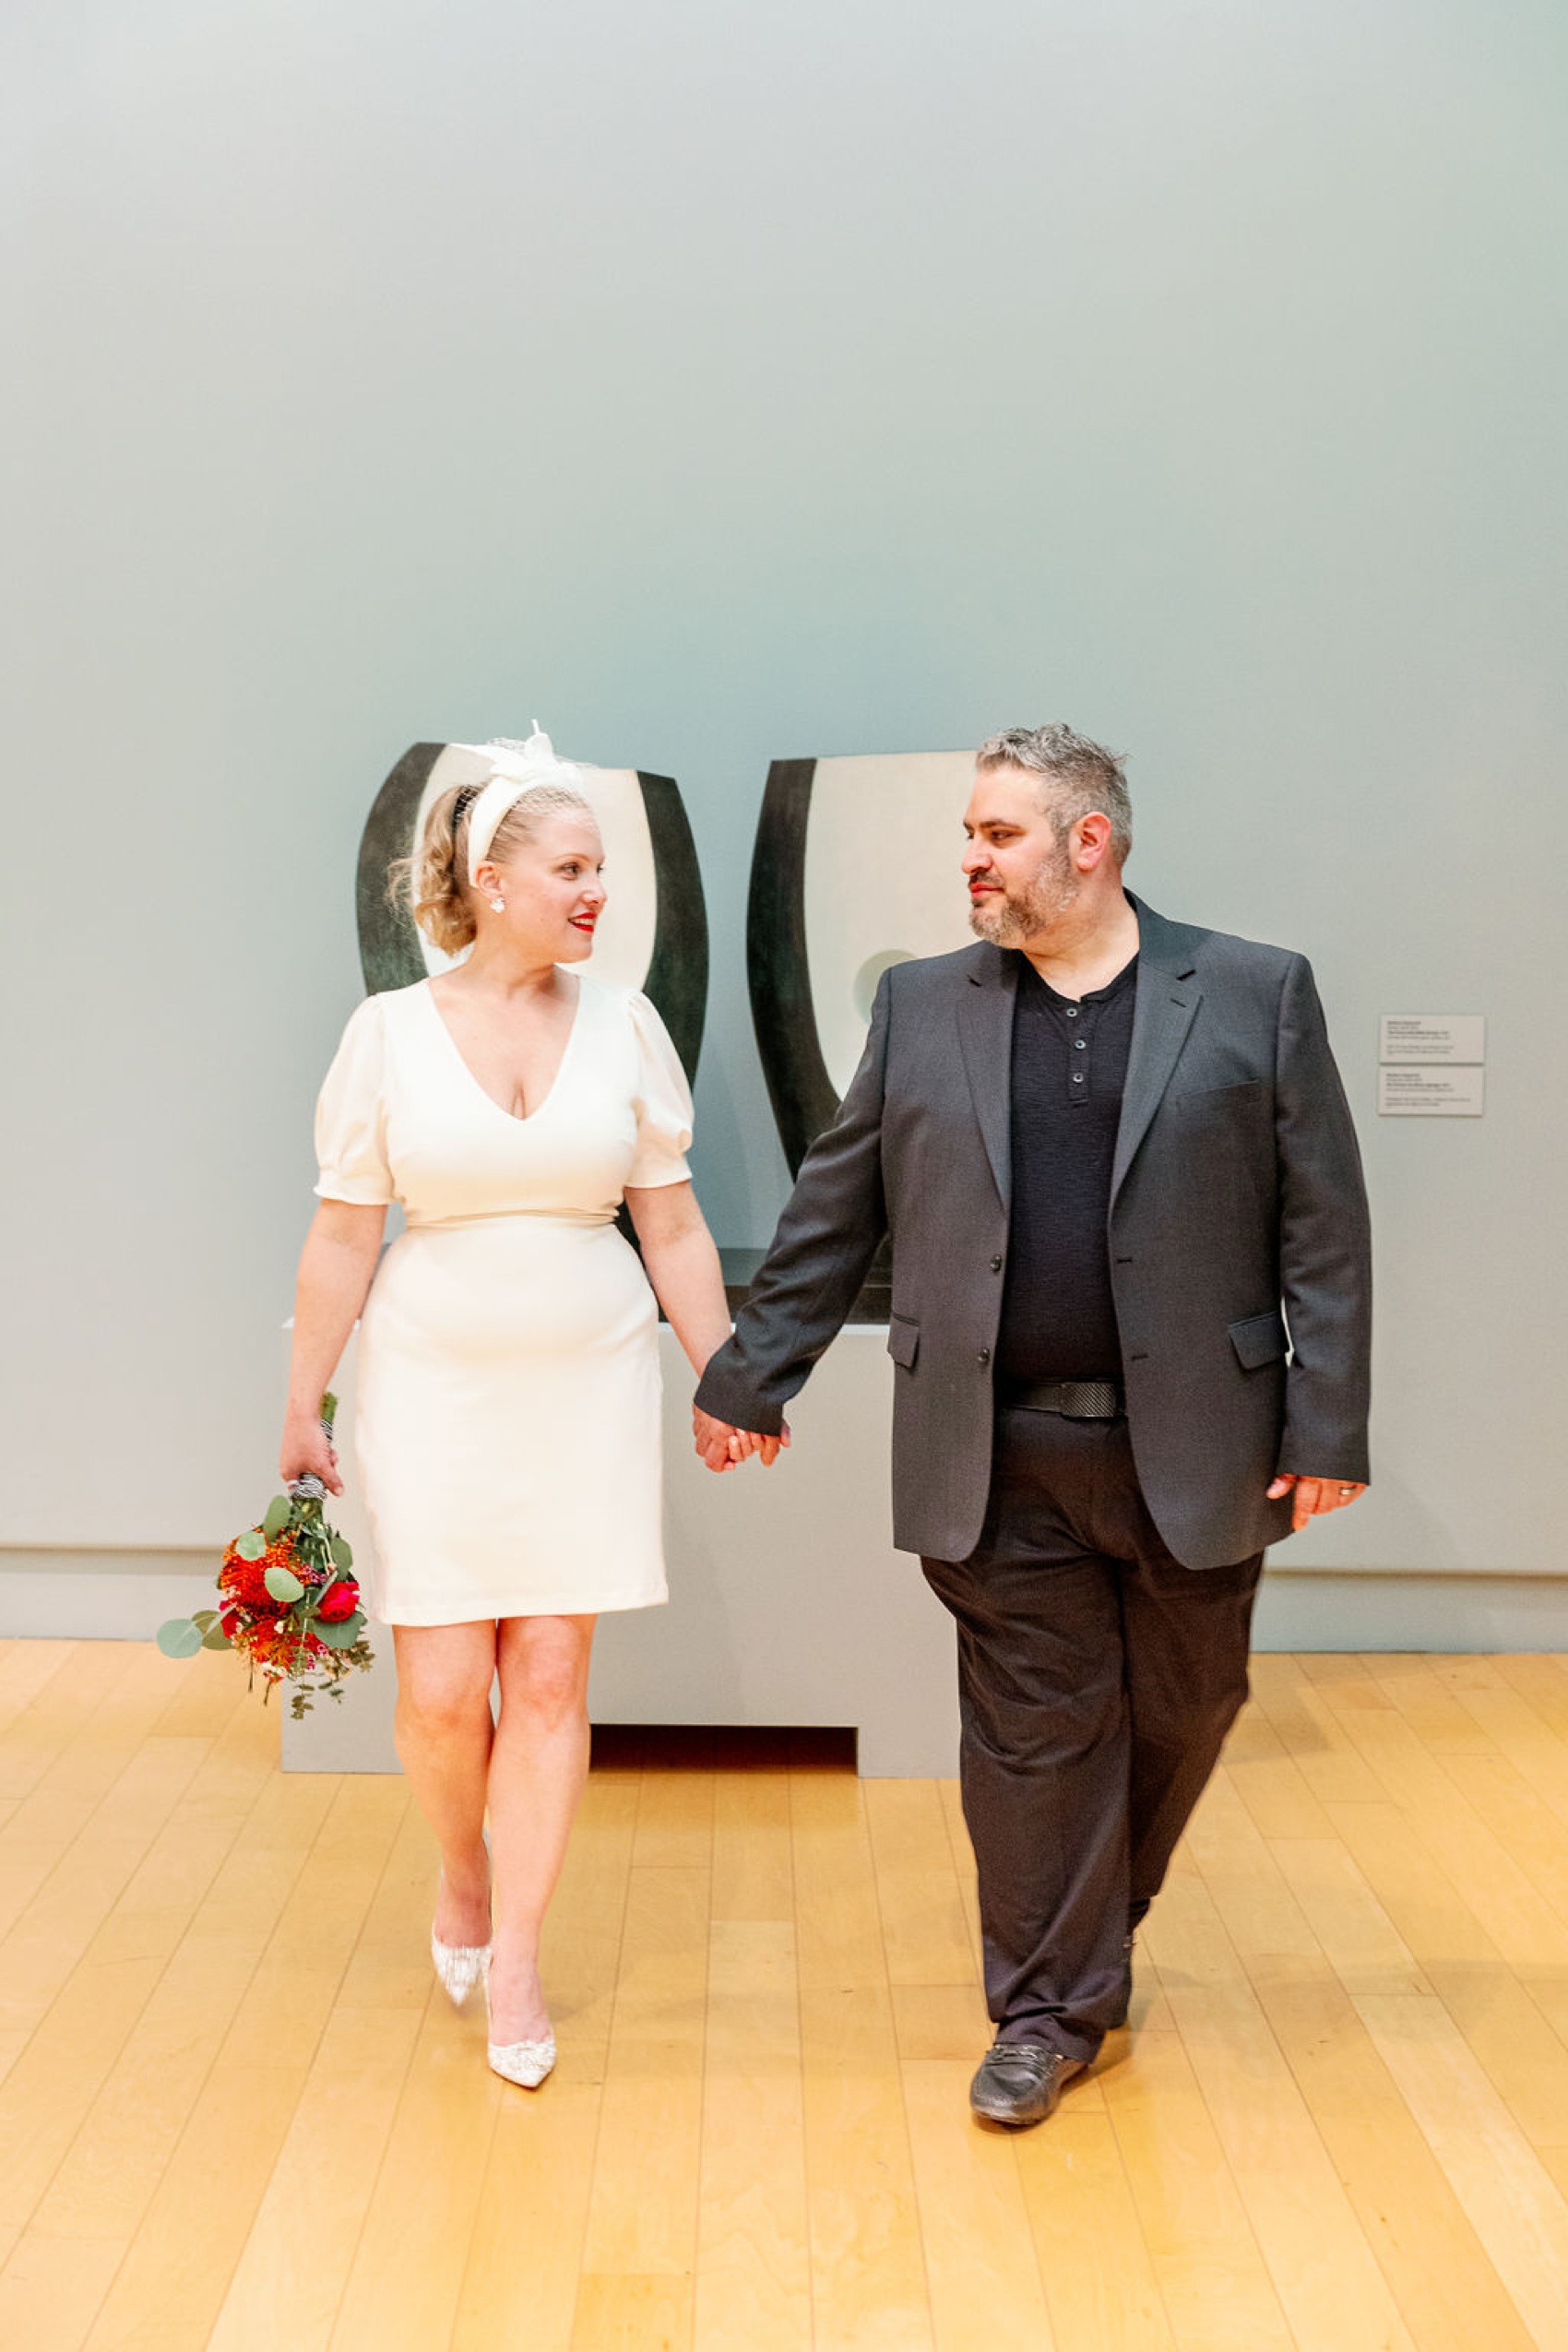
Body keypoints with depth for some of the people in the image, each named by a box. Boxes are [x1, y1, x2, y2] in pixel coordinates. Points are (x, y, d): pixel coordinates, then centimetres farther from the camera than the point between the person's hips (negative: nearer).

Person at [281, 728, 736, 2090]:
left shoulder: (624, 1024, 0)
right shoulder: (392, 1031, -4)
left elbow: (674, 1226, 5)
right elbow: (344, 1235, -1)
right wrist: (303, 1410, 0)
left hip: (590, 1380, 1)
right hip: (435, 1384, -1)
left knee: (550, 1676, 4)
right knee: (441, 1688, 0)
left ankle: (516, 1959, 20)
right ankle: (464, 1873, 33)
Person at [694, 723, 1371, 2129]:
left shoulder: (1256, 994, -1)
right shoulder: (923, 1007, 5)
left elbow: (1323, 1230, -2)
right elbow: (833, 1216, 9)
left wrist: (1327, 1430, -6)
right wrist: (750, 1380, 9)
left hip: (1192, 1450, 0)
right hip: (1004, 1459, 0)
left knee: (1181, 1709, 15)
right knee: (1033, 1729, 6)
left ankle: (1100, 1921, 42)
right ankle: (1051, 2005, 23)